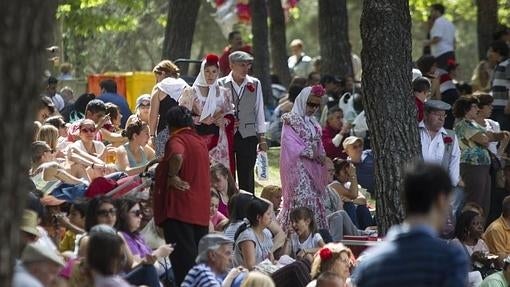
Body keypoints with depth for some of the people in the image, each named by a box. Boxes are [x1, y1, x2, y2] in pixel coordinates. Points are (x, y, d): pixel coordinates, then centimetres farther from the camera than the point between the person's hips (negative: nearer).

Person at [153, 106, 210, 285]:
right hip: (201, 210, 8)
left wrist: (172, 176, -16)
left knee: (183, 259, -11)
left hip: (179, 209, -8)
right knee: (198, 256, 10)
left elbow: (177, 156, -32)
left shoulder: (177, 140, -9)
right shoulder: (200, 141, 17)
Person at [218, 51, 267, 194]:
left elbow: (259, 111, 10)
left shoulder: (255, 84, 6)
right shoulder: (221, 84, 0)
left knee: (247, 176, 2)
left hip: (248, 136, 1)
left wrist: (262, 138, 8)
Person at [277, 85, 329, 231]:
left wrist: (321, 156, 0)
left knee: (315, 202, 5)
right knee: (302, 200, -14)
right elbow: (291, 146, -14)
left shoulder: (313, 123, 17)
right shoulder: (291, 121, -7)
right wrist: (312, 154, -11)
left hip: (312, 169, 8)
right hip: (298, 169, -8)